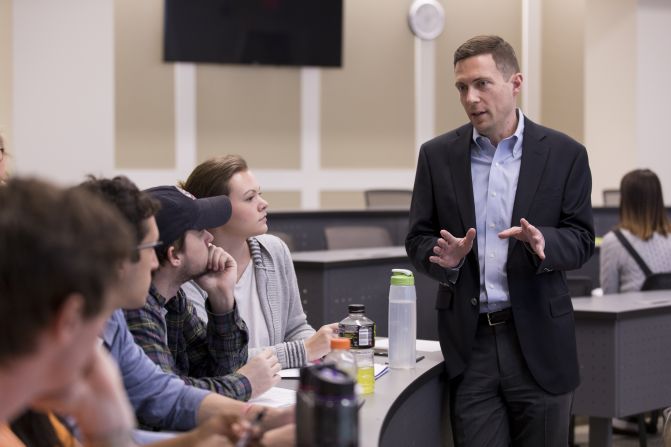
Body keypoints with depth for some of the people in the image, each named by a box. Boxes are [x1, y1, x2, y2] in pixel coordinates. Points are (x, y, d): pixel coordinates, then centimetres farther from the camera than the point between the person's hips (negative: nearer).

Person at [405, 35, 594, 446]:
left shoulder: (564, 154, 1)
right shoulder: (437, 155, 6)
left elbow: (581, 241, 1)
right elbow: (418, 239, 7)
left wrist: (544, 243, -21)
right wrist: (444, 257, -15)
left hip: (538, 339, -1)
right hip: (470, 340, 1)